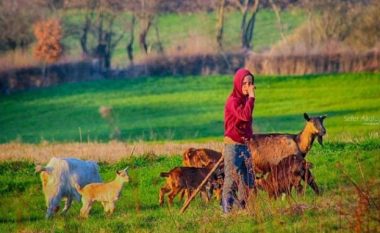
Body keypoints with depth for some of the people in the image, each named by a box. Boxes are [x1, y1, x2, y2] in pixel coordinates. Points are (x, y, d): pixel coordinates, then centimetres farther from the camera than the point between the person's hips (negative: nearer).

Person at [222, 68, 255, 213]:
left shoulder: (244, 100, 11)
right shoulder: (233, 101, -14)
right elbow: (245, 116, -30)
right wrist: (251, 97, -24)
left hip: (244, 145, 8)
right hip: (233, 145, -8)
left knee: (246, 181, 10)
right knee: (231, 180, -8)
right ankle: (227, 211, -6)